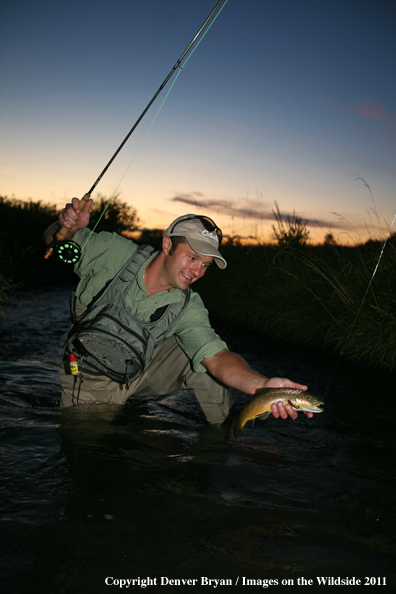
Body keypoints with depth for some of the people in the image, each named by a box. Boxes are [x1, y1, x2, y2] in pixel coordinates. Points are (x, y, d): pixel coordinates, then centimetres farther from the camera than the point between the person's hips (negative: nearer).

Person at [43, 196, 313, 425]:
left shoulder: (187, 307, -16)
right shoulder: (115, 251, -20)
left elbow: (217, 357, -30)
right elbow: (54, 240, -6)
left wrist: (262, 385, -50)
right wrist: (70, 227, -33)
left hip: (137, 372, 2)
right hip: (90, 382, -1)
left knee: (197, 352, -17)